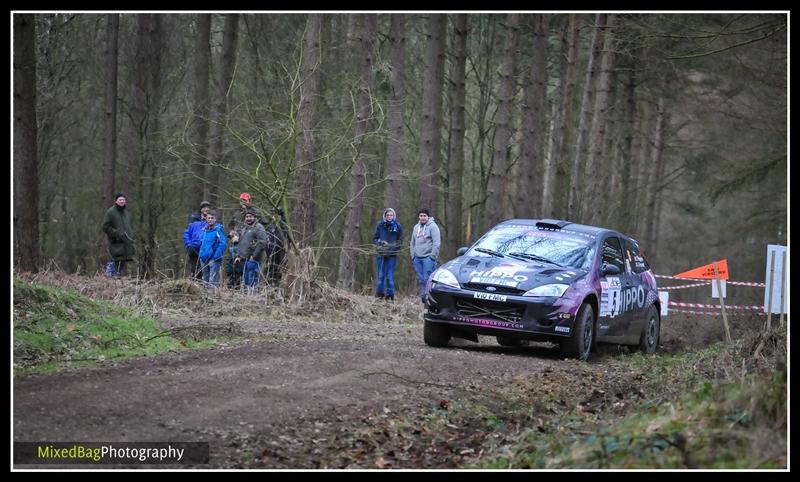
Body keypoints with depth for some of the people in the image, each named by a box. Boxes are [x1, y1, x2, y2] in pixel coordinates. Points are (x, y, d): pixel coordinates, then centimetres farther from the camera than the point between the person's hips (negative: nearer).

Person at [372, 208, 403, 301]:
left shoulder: (398, 226, 3)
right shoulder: (380, 225, 4)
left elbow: (400, 241, 6)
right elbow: (374, 238, 8)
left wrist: (393, 246, -8)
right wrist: (380, 243, -9)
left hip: (392, 255, -1)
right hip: (381, 254, 1)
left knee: (390, 275, -2)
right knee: (381, 275, 2)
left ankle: (390, 295, 3)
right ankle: (379, 294, 8)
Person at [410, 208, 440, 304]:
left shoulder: (432, 226, -4)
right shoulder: (416, 227, 18)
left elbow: (437, 243, -10)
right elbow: (413, 243, 23)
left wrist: (433, 256, -15)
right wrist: (413, 255, 15)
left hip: (428, 257, -6)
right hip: (417, 258, 7)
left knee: (427, 278, -12)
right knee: (421, 279, 6)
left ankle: (429, 298, -14)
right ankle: (423, 297, 10)